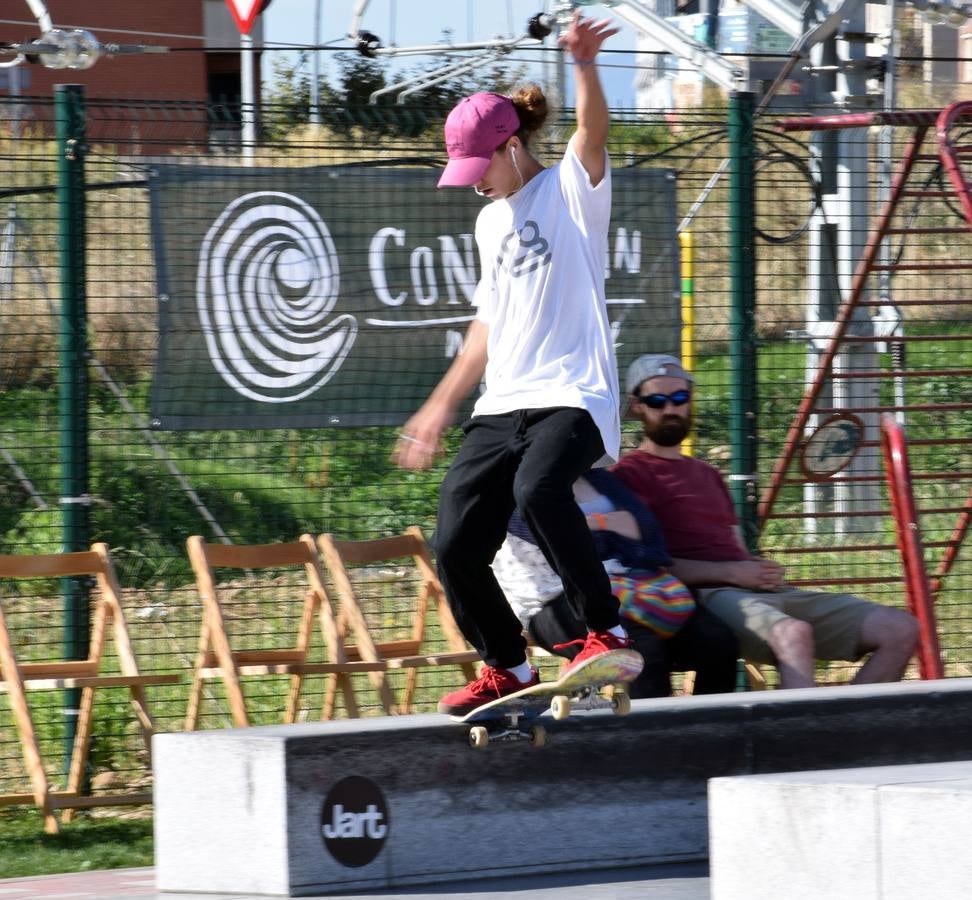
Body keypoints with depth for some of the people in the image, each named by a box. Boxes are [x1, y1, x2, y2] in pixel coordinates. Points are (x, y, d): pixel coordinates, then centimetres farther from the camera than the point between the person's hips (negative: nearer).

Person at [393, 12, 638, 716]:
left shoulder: (571, 190, -1)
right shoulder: (491, 220, 20)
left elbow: (594, 133, -22)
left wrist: (585, 66, -41)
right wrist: (442, 406, 26)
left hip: (573, 395, -7)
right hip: (501, 406, 8)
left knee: (537, 488, -36)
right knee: (456, 549, -4)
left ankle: (606, 630, -22)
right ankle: (507, 670, 16)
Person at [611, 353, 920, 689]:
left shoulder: (708, 474, 31)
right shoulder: (630, 474, 4)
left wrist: (766, 571, 3)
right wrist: (730, 572, -14)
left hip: (767, 594, 8)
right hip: (707, 597, -8)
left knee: (901, 629, -4)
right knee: (793, 632, -41)